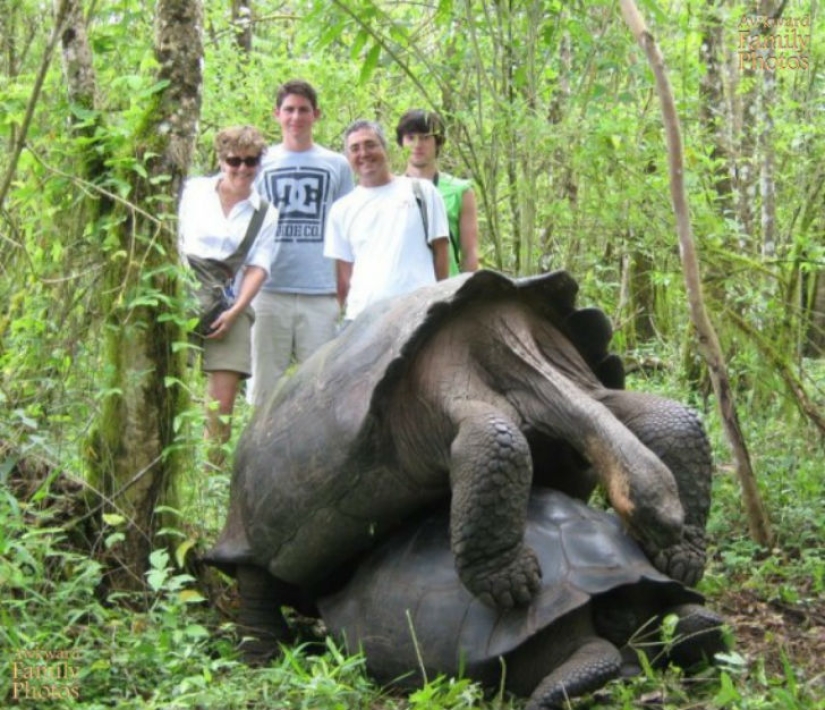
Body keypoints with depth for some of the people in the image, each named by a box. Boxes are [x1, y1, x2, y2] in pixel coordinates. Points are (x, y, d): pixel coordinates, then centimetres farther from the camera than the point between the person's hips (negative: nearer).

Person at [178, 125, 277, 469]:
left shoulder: (265, 212, 10)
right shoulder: (194, 191, 10)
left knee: (221, 404, -5)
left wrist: (235, 311, -8)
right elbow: (172, 240, 13)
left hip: (229, 309, 1)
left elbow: (258, 267, 4)